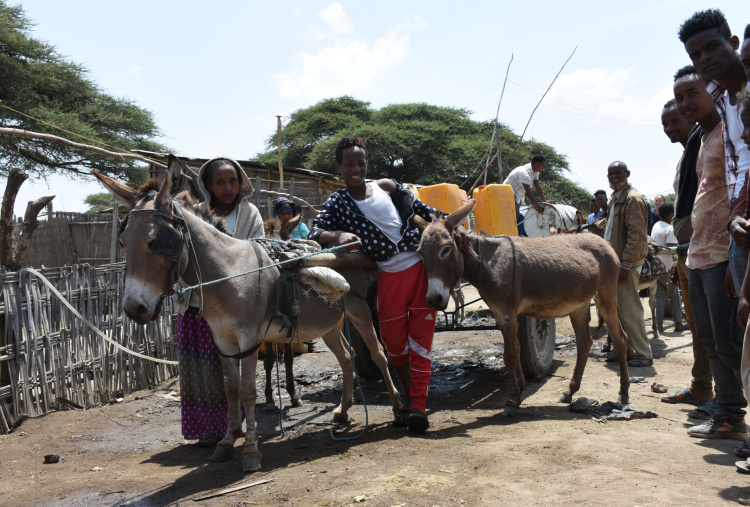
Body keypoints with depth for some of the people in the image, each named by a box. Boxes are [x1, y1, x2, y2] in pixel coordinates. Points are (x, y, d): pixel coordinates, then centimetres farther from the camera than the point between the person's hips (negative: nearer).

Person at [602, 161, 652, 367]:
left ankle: (643, 354, 2)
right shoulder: (614, 199, 19)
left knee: (630, 310, -6)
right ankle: (625, 349, 22)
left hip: (628, 263, -9)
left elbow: (636, 234, -18)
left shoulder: (632, 199, -11)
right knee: (618, 309, 12)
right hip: (615, 261, 9)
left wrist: (625, 264, -21)